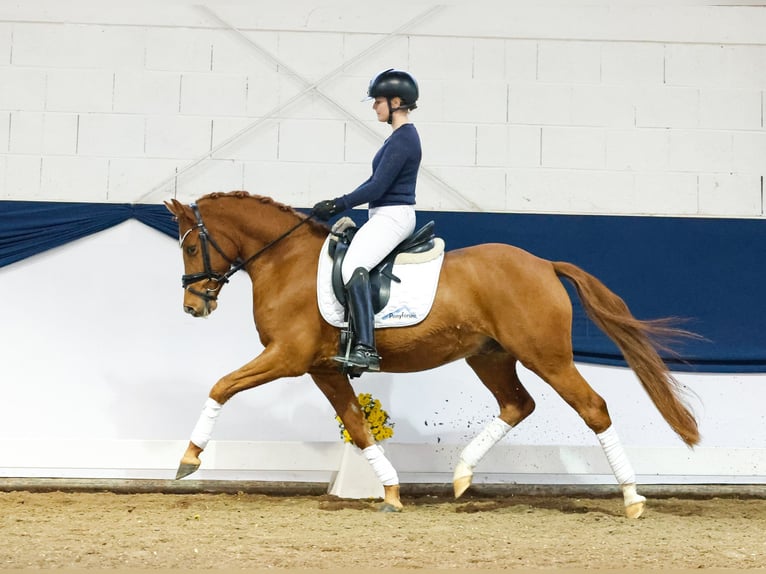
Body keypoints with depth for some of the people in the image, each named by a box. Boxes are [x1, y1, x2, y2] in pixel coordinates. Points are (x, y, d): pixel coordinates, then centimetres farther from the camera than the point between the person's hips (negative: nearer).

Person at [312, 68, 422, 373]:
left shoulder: (402, 139, -16)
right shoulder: (402, 136, 16)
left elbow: (377, 187, -20)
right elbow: (377, 182, 19)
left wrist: (338, 205, -14)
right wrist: (338, 204, 14)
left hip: (392, 217, -12)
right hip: (387, 216, 12)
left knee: (353, 267, -29)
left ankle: (365, 350, -38)